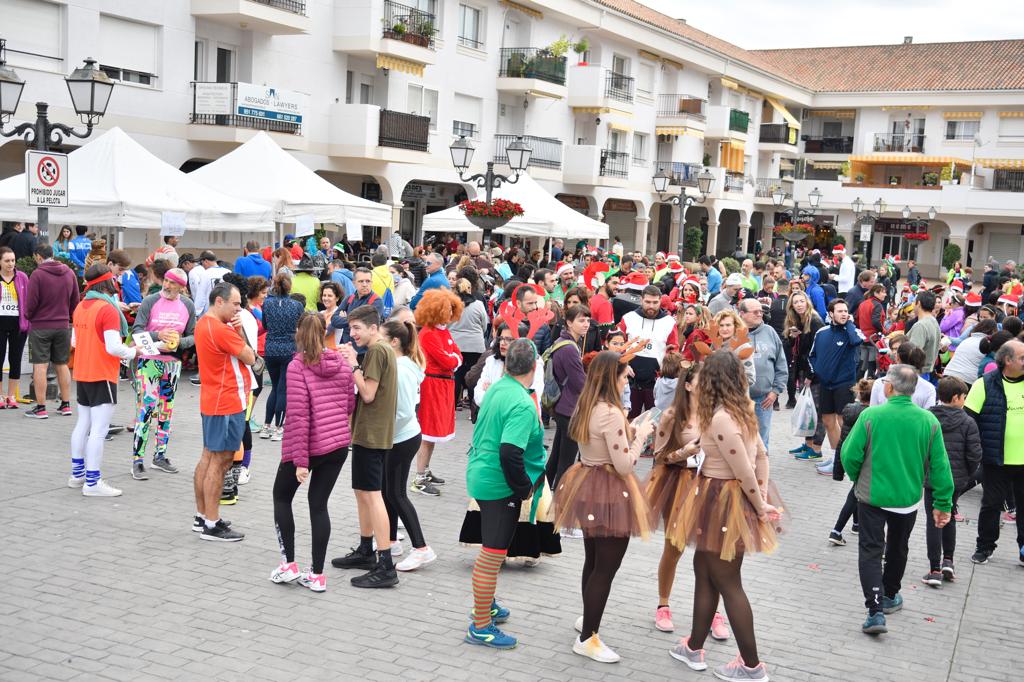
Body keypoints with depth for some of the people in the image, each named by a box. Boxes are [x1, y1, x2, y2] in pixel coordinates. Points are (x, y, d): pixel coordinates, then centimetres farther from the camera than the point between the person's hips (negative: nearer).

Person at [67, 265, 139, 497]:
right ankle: (92, 483, -4)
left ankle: (77, 474, 27)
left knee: (83, 424, 18)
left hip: (82, 375, 9)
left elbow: (75, 340, 17)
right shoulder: (108, 309, -17)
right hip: (102, 376, -9)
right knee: (99, 430, -6)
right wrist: (132, 352, -6)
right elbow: (113, 347, -22)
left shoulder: (80, 307, 9)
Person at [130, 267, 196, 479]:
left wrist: (179, 342, -13)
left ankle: (160, 456, 23)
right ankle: (137, 461, -4)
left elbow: (193, 336, 7)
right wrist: (158, 335, -26)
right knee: (145, 408, -9)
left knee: (166, 410, 12)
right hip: (148, 361, -4)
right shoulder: (150, 301, -8)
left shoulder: (188, 305, 3)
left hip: (173, 363, 4)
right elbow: (136, 330, -10)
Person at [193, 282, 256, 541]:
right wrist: (239, 331, 0)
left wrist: (236, 330, -6)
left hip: (212, 401, 10)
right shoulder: (221, 330, -20)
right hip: (227, 403, -10)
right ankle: (211, 525, -1)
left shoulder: (203, 324, 12)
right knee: (220, 461, -5)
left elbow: (230, 349, 11)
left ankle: (202, 517, 23)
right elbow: (249, 357, -13)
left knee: (208, 458, 15)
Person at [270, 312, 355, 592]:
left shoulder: (298, 366, -14)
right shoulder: (342, 363, 3)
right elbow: (350, 405, 9)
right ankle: (317, 574, 13)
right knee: (319, 504, 12)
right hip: (339, 444, 5)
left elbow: (299, 415, -17)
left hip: (309, 445, -5)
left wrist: (300, 459, -17)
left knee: (282, 496, 18)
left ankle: (289, 564, 15)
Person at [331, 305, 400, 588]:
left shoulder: (376, 351, -15)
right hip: (373, 432, 11)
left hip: (371, 433, -11)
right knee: (362, 491, 19)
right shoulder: (385, 349, 16)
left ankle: (385, 567, -12)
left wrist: (353, 365, -13)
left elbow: (368, 394, -18)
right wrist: (354, 363, 6)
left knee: (372, 494, -11)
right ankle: (365, 551, 30)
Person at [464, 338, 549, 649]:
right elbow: (510, 454, -30)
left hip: (481, 476, 10)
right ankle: (481, 627, 11)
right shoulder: (522, 404, -23)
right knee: (493, 556, 1)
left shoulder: (497, 388, 4)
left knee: (491, 552, 25)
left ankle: (485, 606, 42)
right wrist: (525, 487, -15)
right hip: (500, 486, -10)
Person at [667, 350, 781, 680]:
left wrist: (761, 507, -9)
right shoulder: (742, 409, 5)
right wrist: (762, 494, 9)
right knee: (704, 569, 19)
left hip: (723, 502, -9)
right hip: (732, 497, 9)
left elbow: (744, 472, -23)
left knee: (727, 582, 2)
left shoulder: (720, 419, -24)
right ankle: (694, 648, 31)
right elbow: (761, 455, 11)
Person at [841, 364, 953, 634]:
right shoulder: (928, 421, -9)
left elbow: (850, 455, -13)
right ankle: (889, 597, 41)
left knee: (871, 551, 3)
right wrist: (943, 503, 3)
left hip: (872, 497, -3)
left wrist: (857, 480, 7)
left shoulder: (870, 416, -17)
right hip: (908, 499, 3)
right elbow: (939, 467, -6)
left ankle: (875, 610, -10)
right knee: (897, 549, 23)